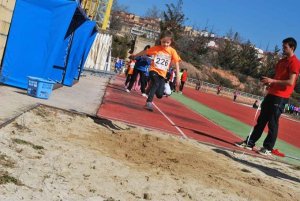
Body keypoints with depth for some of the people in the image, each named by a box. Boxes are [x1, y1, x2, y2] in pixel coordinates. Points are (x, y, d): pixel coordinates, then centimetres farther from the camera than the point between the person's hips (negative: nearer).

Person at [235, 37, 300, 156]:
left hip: (281, 97, -9)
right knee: (261, 120, 10)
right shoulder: (282, 61, 17)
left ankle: (268, 148, 6)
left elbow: (290, 82, -19)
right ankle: (250, 143, 15)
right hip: (271, 94, 9)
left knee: (272, 123, -3)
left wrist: (272, 81, -19)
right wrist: (269, 82, 6)